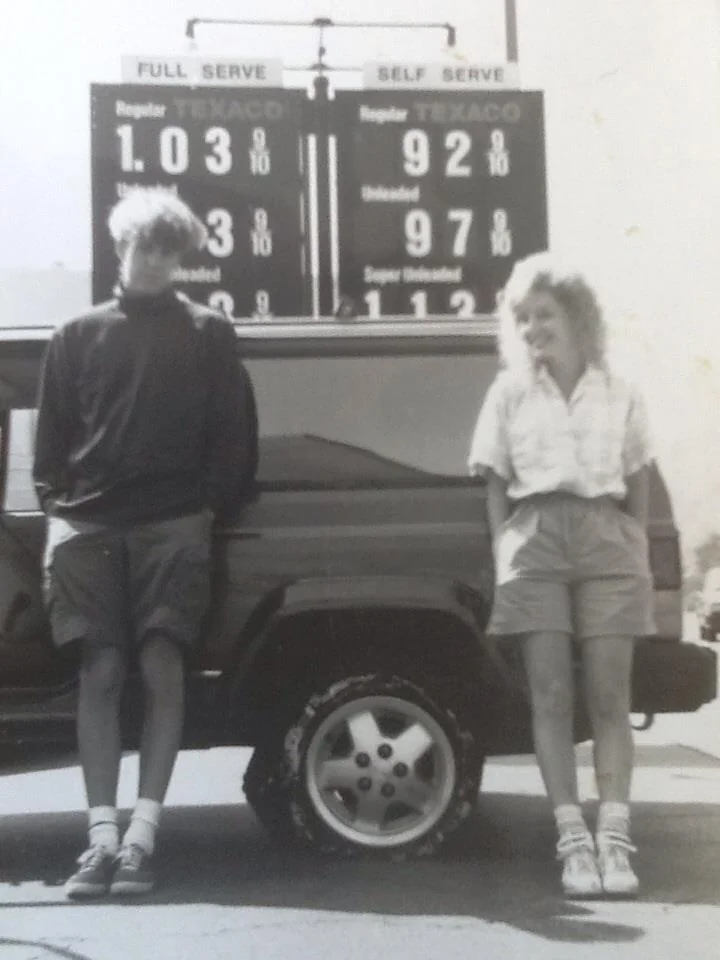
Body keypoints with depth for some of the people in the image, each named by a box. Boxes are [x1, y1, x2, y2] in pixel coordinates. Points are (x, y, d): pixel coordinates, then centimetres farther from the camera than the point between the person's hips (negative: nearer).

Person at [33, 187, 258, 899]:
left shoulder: (209, 335, 12)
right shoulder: (78, 335, 16)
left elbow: (233, 435, 8)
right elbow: (53, 435, 14)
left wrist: (210, 506, -2)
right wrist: (57, 506, 3)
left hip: (174, 525, -1)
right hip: (89, 525, 1)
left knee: (161, 668, -9)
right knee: (100, 671, -4)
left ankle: (142, 833, -8)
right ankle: (102, 834, -3)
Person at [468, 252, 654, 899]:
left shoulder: (621, 396, 10)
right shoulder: (509, 394, 10)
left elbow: (637, 492, 13)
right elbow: (497, 490, 10)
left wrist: (638, 556, 3)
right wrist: (504, 558, 1)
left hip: (608, 543, 0)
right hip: (535, 544, 0)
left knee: (608, 696, -5)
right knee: (551, 696, -5)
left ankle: (614, 840, -6)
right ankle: (574, 842, -4)